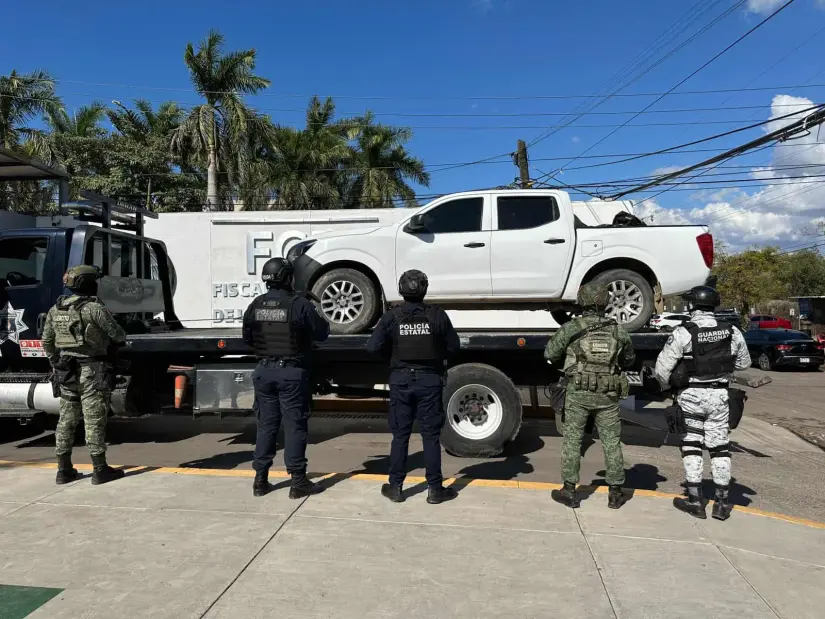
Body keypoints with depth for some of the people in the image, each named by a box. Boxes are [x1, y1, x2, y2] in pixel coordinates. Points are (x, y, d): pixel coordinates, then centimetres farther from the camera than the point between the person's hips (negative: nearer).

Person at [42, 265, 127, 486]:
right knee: (94, 420, -2)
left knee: (66, 420, 13)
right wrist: (120, 338, 15)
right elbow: (118, 335, -9)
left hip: (67, 371, 7)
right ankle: (100, 469, 3)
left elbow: (47, 342, 14)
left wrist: (56, 365, 25)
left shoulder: (56, 310, 8)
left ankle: (64, 470, 19)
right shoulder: (94, 308, -15)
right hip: (92, 370, -7)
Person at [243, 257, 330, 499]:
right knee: (295, 426, 2)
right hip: (292, 372, -5)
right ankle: (298, 481, 6)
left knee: (266, 425, 13)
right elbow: (322, 333, -5)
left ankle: (260, 480, 19)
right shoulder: (299, 303, -12)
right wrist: (315, 314, 13)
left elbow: (247, 338, 11)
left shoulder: (256, 305, 3)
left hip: (264, 371, 5)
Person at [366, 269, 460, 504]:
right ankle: (435, 489, 12)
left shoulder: (391, 316, -6)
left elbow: (373, 347, -7)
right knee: (431, 435, 6)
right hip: (429, 379, -1)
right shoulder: (437, 315, -7)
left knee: (400, 435, 10)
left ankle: (395, 487, 17)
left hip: (401, 379, 1)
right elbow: (453, 348, -3)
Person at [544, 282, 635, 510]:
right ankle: (615, 494, 18)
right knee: (612, 442, 11)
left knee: (572, 440, 8)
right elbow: (629, 359, 17)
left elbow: (550, 354, 1)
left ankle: (569, 491, 12)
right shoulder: (617, 331, 4)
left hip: (579, 392, -2)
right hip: (608, 395, 2)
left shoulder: (571, 328, -6)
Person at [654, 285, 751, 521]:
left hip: (691, 395, -3)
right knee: (719, 446, 12)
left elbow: (662, 368, -15)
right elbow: (743, 363, 13)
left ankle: (695, 499, 12)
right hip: (719, 395, 3)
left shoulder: (683, 333, -16)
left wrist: (668, 384, 5)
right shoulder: (732, 333, -2)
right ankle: (722, 502, 19)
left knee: (692, 444, 10)